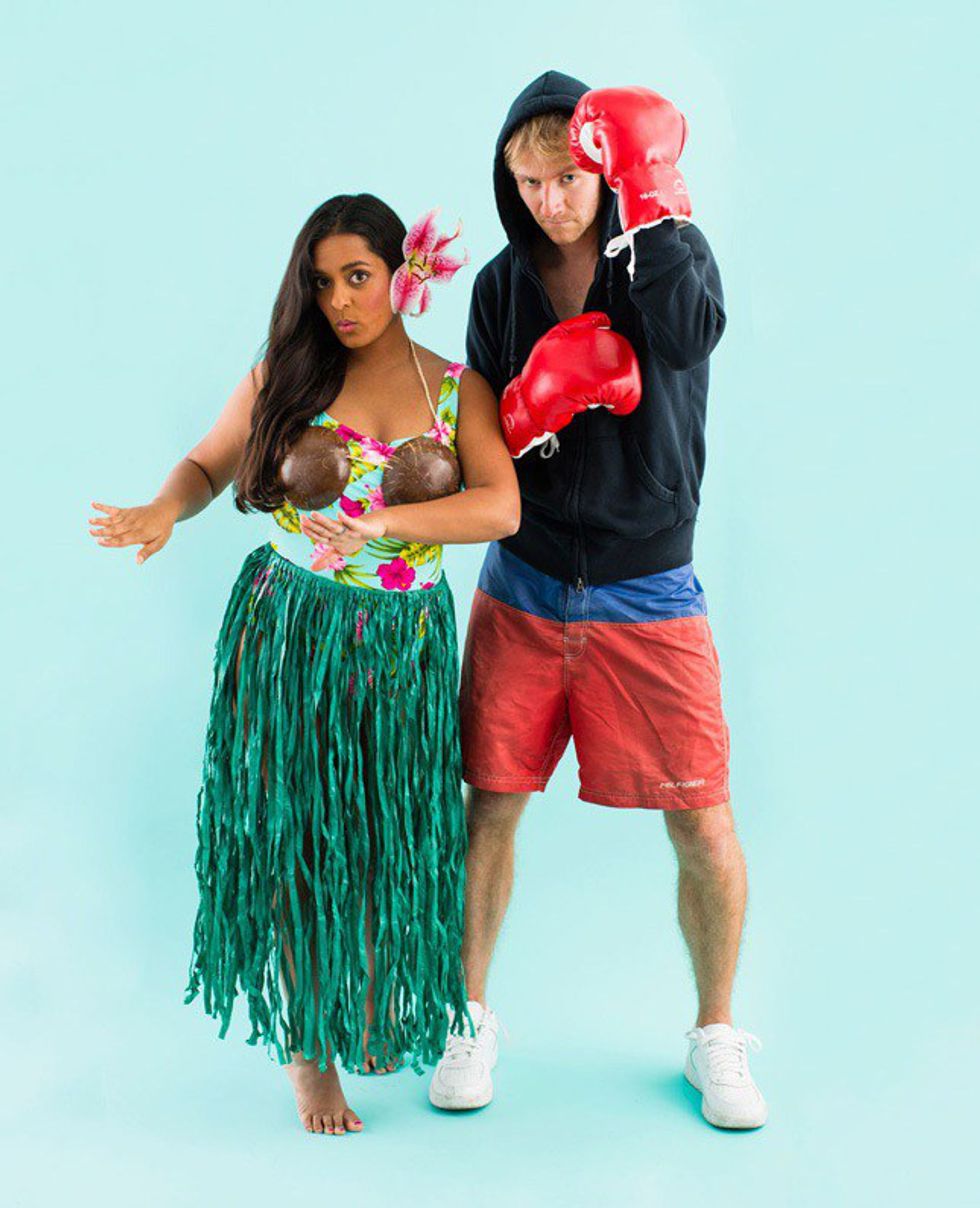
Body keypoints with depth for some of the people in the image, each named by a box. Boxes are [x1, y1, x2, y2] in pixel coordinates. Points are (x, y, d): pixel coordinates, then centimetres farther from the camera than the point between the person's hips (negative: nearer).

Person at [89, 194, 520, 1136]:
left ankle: (376, 1009, 38)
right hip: (287, 631, 0)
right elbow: (206, 465, 10)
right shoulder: (282, 379, 2)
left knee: (389, 838, 9)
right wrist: (164, 509, -14)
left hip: (404, 642, 1)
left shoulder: (458, 390, 1)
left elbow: (501, 506, -13)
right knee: (297, 840, 5)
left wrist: (378, 524, -26)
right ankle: (307, 1042, 24)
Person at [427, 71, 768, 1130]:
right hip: (523, 589, 2)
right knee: (488, 808, 4)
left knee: (702, 824, -1)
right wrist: (530, 410, -15)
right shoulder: (503, 284, 5)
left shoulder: (669, 249, -2)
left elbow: (690, 336, -25)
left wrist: (650, 198, -30)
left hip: (648, 594, -2)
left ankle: (716, 1037, 21)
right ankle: (470, 1020, 25)